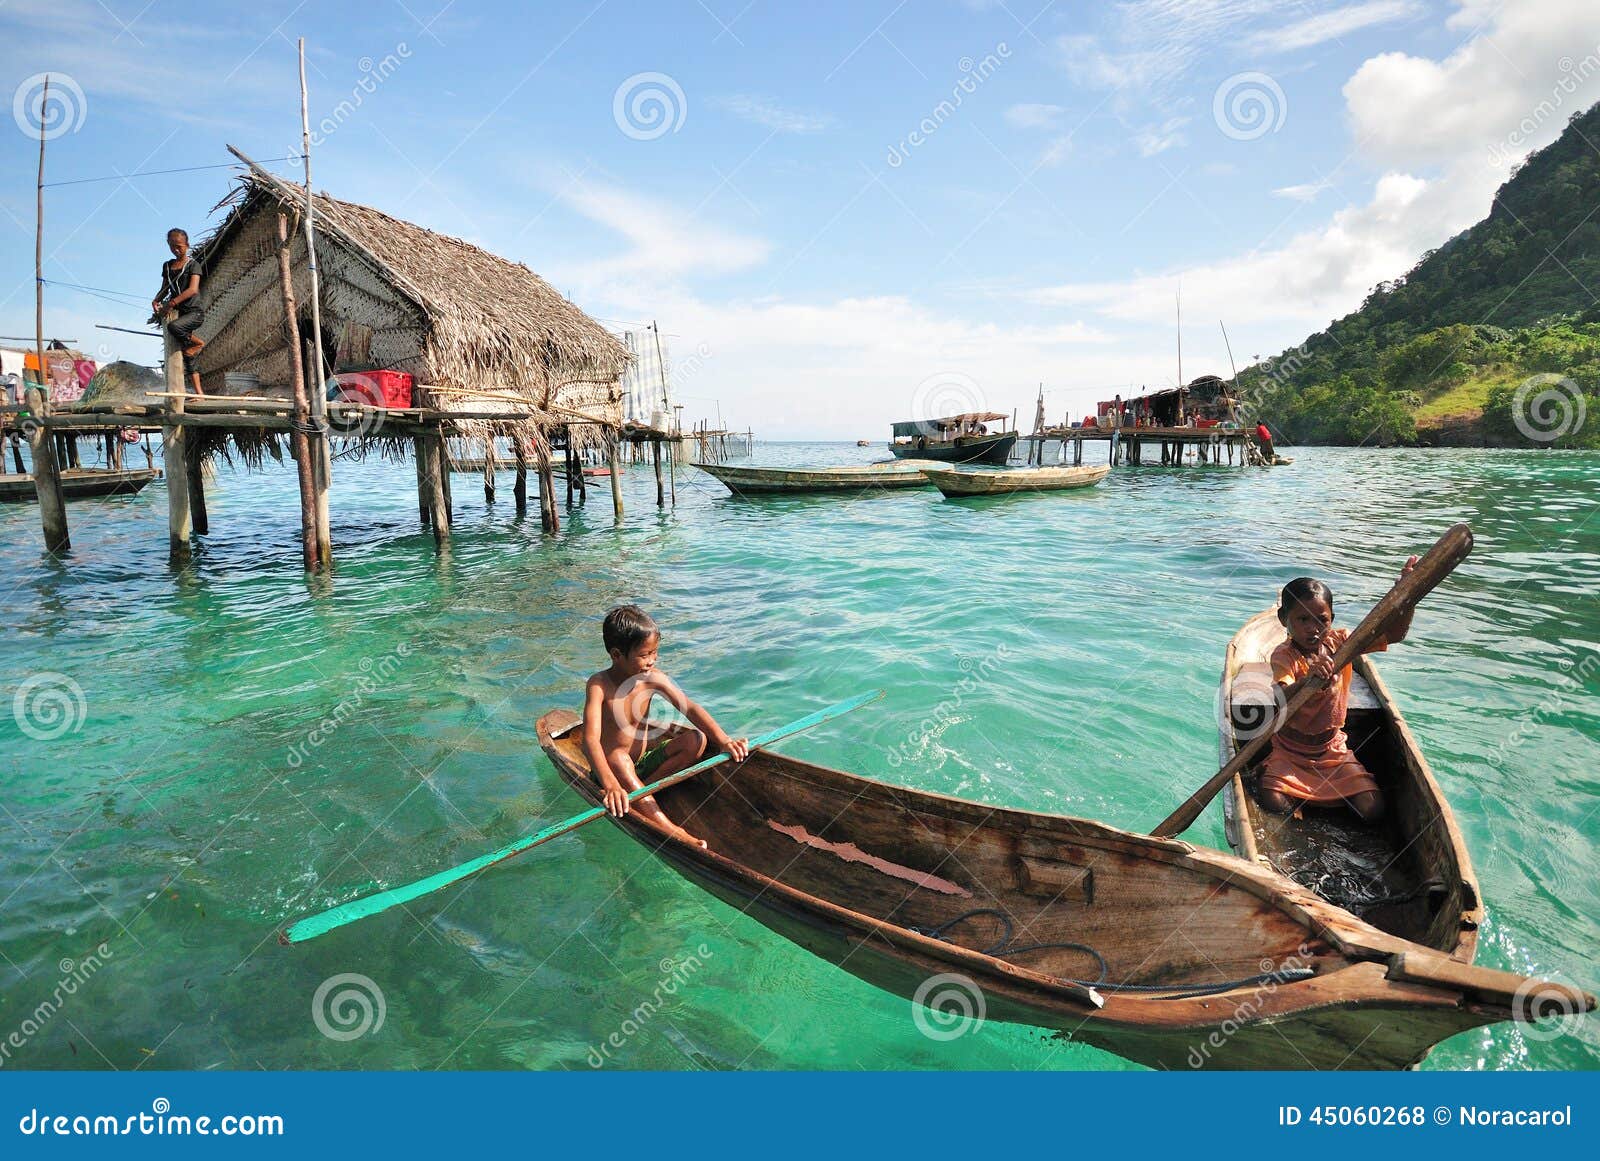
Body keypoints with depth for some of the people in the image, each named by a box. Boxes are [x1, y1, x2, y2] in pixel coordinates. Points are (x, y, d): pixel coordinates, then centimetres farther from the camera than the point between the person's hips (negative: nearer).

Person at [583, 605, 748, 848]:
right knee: (618, 759, -38)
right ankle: (673, 831, -42)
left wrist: (724, 741, -34)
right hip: (613, 769, -4)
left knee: (696, 739, -15)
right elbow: (590, 739, -33)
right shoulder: (599, 685, -21)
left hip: (643, 762, 5)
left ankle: (639, 793, -18)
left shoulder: (652, 678, -8)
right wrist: (610, 784, -50)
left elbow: (690, 708, -17)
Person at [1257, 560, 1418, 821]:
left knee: (1373, 810, -11)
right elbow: (1280, 702, -36)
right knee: (1274, 805, -22)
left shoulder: (1339, 642, -5)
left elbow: (1393, 634, -11)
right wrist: (1307, 679, -56)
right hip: (1290, 752, -3)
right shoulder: (1284, 655, -20)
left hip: (1332, 749, 4)